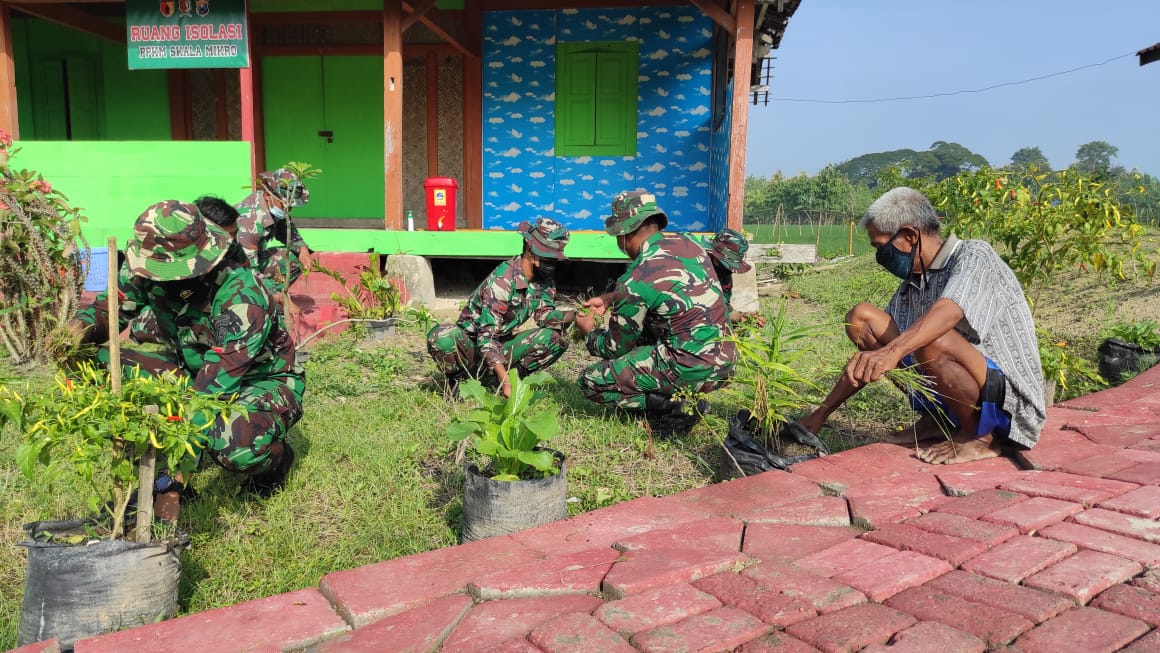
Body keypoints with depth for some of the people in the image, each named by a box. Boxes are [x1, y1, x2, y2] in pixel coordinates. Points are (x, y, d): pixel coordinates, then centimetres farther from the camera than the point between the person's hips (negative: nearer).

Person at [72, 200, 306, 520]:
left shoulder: (243, 298, -34)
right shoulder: (147, 272, -15)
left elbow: (216, 387, -38)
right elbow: (108, 307, 0)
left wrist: (174, 483, -40)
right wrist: (79, 330, -28)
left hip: (262, 380, -6)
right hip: (193, 370, 7)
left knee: (238, 448, -39)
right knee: (99, 365, -14)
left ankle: (275, 457, 0)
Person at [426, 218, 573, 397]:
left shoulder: (546, 278, -4)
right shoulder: (502, 280, -28)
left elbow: (545, 315, -3)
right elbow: (486, 336, -32)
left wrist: (574, 315, -23)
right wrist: (504, 379, -43)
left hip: (502, 346, 6)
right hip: (471, 345, -5)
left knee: (557, 339, -15)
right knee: (442, 336, -39)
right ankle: (457, 379, -9)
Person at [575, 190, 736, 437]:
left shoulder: (636, 280, -15)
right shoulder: (685, 243, 5)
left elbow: (617, 348, -1)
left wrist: (589, 333, 19)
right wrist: (609, 299, 23)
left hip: (690, 370, -8)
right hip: (725, 362, 8)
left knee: (591, 381, 1)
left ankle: (675, 407, -5)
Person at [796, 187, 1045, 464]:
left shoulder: (974, 256, -13)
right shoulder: (911, 285, 7)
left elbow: (949, 312, -36)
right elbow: (867, 363, 8)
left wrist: (893, 350, -53)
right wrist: (821, 413, 4)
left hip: (1009, 403, -7)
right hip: (950, 400, 7)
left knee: (933, 341, -36)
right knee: (861, 318, -3)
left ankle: (980, 437, -10)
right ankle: (935, 421, 2)